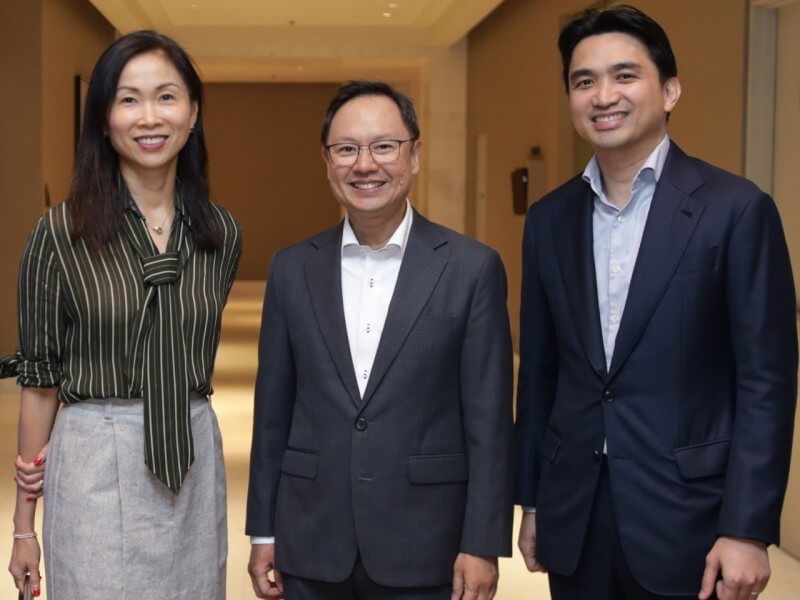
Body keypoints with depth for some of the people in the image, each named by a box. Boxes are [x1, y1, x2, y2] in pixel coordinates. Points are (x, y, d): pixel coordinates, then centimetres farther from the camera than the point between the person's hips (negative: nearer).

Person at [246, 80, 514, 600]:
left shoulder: (471, 268, -5)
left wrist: (483, 544, -8)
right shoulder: (293, 269, 3)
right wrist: (263, 532, 7)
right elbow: (273, 411, 6)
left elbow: (489, 420, -5)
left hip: (424, 549, -2)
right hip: (311, 546, 3)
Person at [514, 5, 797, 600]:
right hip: (573, 518, 4)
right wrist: (532, 502, 11)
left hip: (684, 517, -4)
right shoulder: (549, 218, 6)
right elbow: (539, 373, 11)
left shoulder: (737, 209, -7)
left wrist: (748, 529, -14)